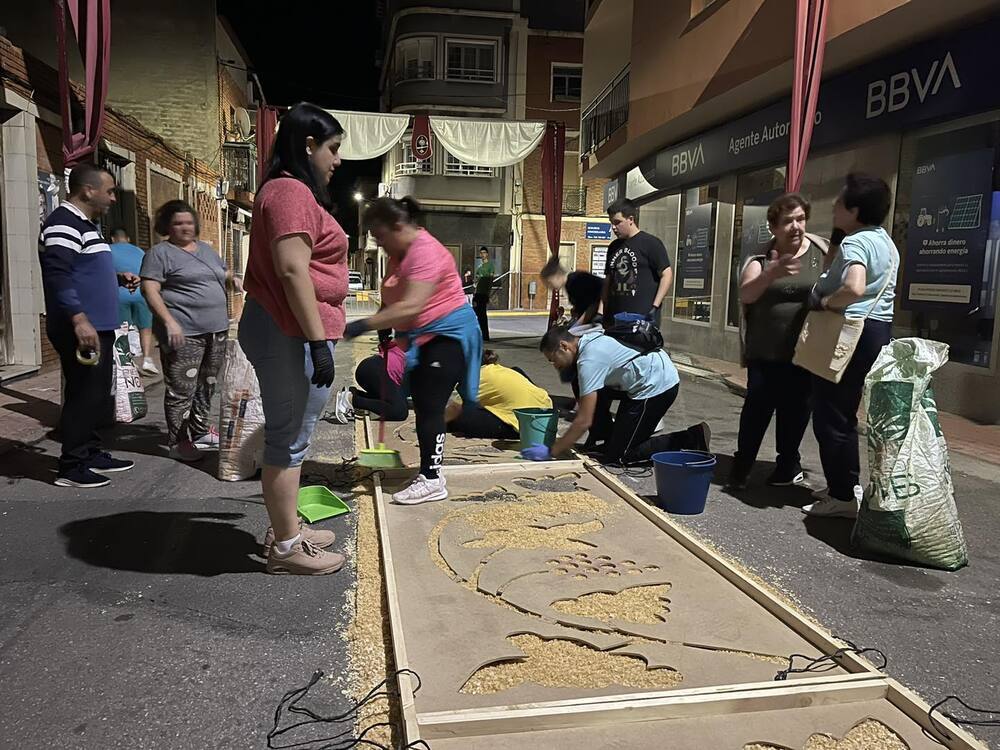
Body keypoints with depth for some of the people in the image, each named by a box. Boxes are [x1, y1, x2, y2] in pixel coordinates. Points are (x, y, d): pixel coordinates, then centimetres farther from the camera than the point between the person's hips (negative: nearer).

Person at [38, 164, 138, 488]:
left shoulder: (85, 225, 19)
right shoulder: (63, 224, -14)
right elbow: (58, 276, -25)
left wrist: (118, 277, 15)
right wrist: (79, 319, -30)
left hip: (97, 327, 11)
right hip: (81, 330, -11)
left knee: (96, 395, 16)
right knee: (84, 396, -6)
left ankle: (91, 454, 26)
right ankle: (71, 468, 2)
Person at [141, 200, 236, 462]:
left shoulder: (206, 249, 19)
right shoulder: (160, 252, -2)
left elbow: (226, 274, 33)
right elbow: (150, 290, -11)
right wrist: (169, 321, -21)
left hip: (216, 330, 7)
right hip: (184, 332, -7)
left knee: (207, 385, 14)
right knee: (182, 389, -5)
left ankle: (201, 431, 27)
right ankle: (177, 442, 4)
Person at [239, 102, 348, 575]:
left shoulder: (290, 191, 21)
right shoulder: (291, 191, -12)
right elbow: (292, 270, -22)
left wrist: (317, 336, 23)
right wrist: (318, 341, -23)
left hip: (286, 331, 11)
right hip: (291, 335, -11)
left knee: (288, 435, 16)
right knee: (289, 439, -3)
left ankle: (287, 528, 28)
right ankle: (286, 548, 8)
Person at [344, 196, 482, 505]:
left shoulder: (425, 251, -24)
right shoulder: (398, 252, 9)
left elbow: (411, 306, -35)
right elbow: (394, 298, 21)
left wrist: (364, 325, -36)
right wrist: (384, 327, 6)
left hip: (447, 335, -10)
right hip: (424, 338, 10)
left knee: (430, 406, -11)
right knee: (421, 406, 13)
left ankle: (432, 480, -5)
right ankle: (429, 469, 23)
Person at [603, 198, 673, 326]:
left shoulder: (650, 243, -3)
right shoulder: (614, 247, 16)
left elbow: (667, 274, -6)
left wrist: (655, 307, -13)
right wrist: (605, 313, 13)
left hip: (643, 317, -6)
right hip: (615, 317, 6)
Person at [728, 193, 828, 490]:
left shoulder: (822, 252, 1)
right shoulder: (761, 258, -1)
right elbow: (745, 294, -18)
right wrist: (772, 272, -35)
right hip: (765, 353, -1)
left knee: (794, 411, 10)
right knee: (756, 407, -6)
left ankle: (788, 465, 28)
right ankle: (741, 465, 8)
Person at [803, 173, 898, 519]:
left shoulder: (854, 243, -17)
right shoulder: (885, 241, 15)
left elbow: (853, 288, -35)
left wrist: (823, 303, -17)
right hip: (876, 331, 10)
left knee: (829, 417, -2)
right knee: (844, 414, 18)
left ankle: (843, 497, 4)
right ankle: (848, 485, 25)